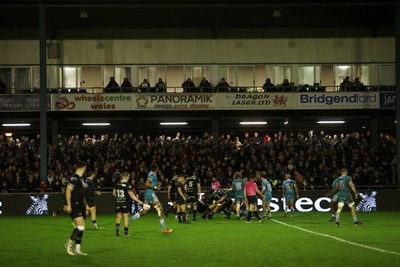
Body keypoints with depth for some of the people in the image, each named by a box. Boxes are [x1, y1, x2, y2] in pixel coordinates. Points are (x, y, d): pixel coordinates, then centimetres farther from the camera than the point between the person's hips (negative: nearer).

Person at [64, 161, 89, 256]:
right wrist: (68, 205, -22)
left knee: (81, 228, 9)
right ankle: (69, 244, -2)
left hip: (80, 205, 10)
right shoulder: (74, 178, -14)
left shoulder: (81, 178, 15)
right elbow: (68, 191, -19)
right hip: (74, 206, -10)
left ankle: (77, 249, 14)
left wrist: (85, 204, 25)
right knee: (80, 227, -18)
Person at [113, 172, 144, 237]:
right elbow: (131, 195, -15)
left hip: (118, 203, 4)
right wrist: (139, 201, -9)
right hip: (125, 204, -4)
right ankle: (126, 232, 6)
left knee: (118, 217, 13)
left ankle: (117, 229, -4)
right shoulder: (128, 185, -14)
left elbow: (114, 193, 13)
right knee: (126, 217, 4)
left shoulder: (116, 184, 1)